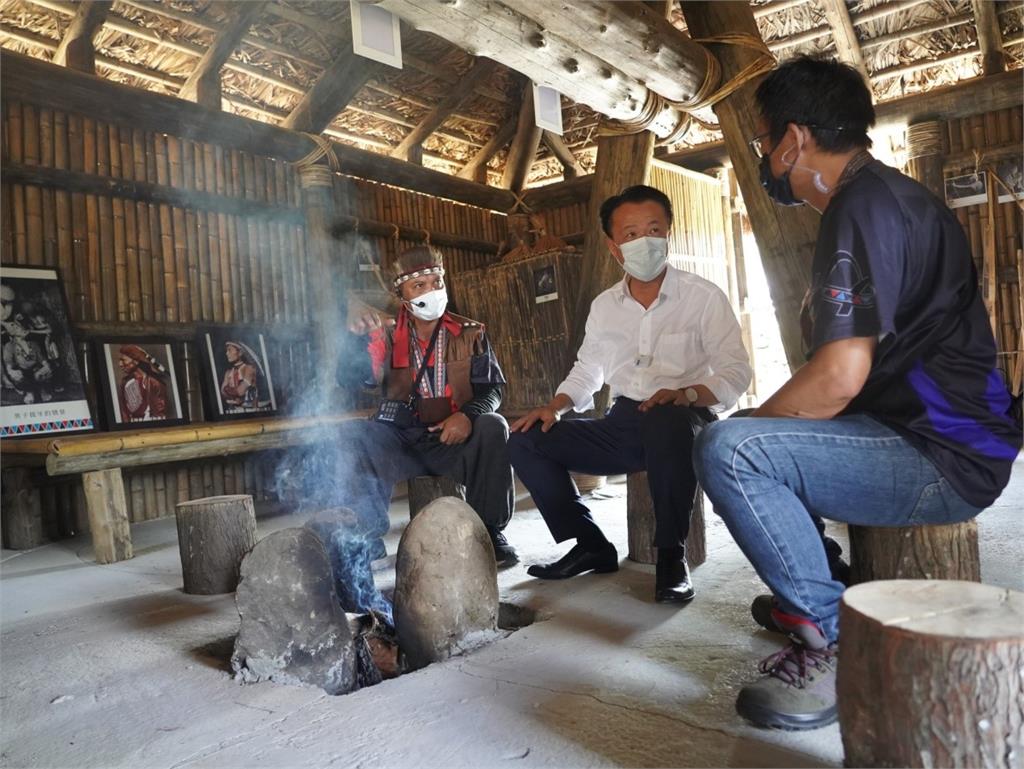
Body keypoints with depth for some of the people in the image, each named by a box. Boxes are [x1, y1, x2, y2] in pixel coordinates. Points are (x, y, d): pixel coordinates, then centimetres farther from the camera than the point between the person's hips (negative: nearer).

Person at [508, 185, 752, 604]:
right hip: (624, 423, 6)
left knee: (665, 423, -42)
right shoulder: (604, 305, 12)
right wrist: (554, 406, 1)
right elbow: (587, 369, 20)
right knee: (526, 440, -6)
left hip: (684, 421, -5)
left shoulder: (703, 296, -4)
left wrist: (686, 394, -29)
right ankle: (590, 545, 4)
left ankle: (671, 555, -22)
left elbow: (735, 370, -9)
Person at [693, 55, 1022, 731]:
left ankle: (835, 638, -11)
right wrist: (757, 424, 18)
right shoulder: (882, 194, 15)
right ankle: (806, 592, 21)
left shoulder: (864, 206, -18)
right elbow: (851, 366, 21)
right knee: (751, 438, 21)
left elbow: (838, 377, -27)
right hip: (935, 442, 11)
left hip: (943, 459, -11)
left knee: (728, 450, -24)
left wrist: (750, 424, -10)